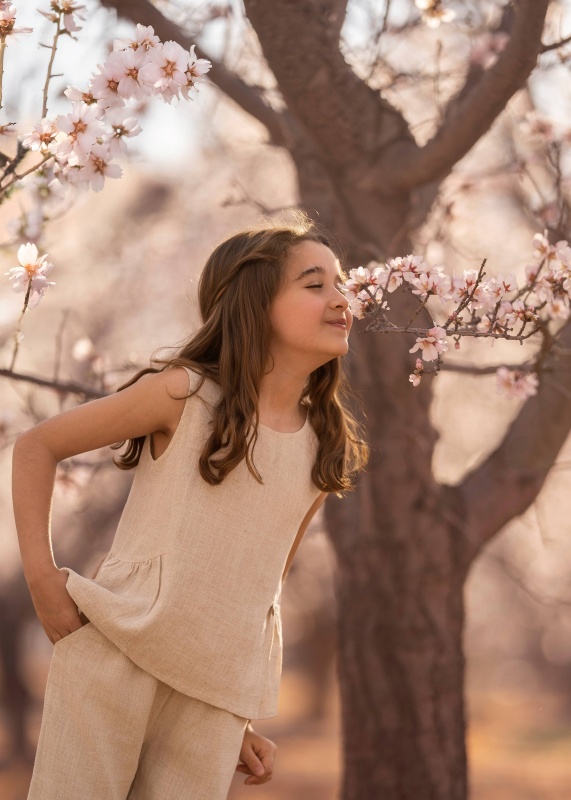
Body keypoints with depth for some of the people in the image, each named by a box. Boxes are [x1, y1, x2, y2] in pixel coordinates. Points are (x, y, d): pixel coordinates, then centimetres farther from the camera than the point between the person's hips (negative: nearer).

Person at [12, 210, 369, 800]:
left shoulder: (323, 451, 8)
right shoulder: (185, 393, -5)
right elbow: (36, 447, 2)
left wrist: (246, 722, 16)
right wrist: (42, 576, -8)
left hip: (216, 705, 4)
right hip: (119, 657, -4)